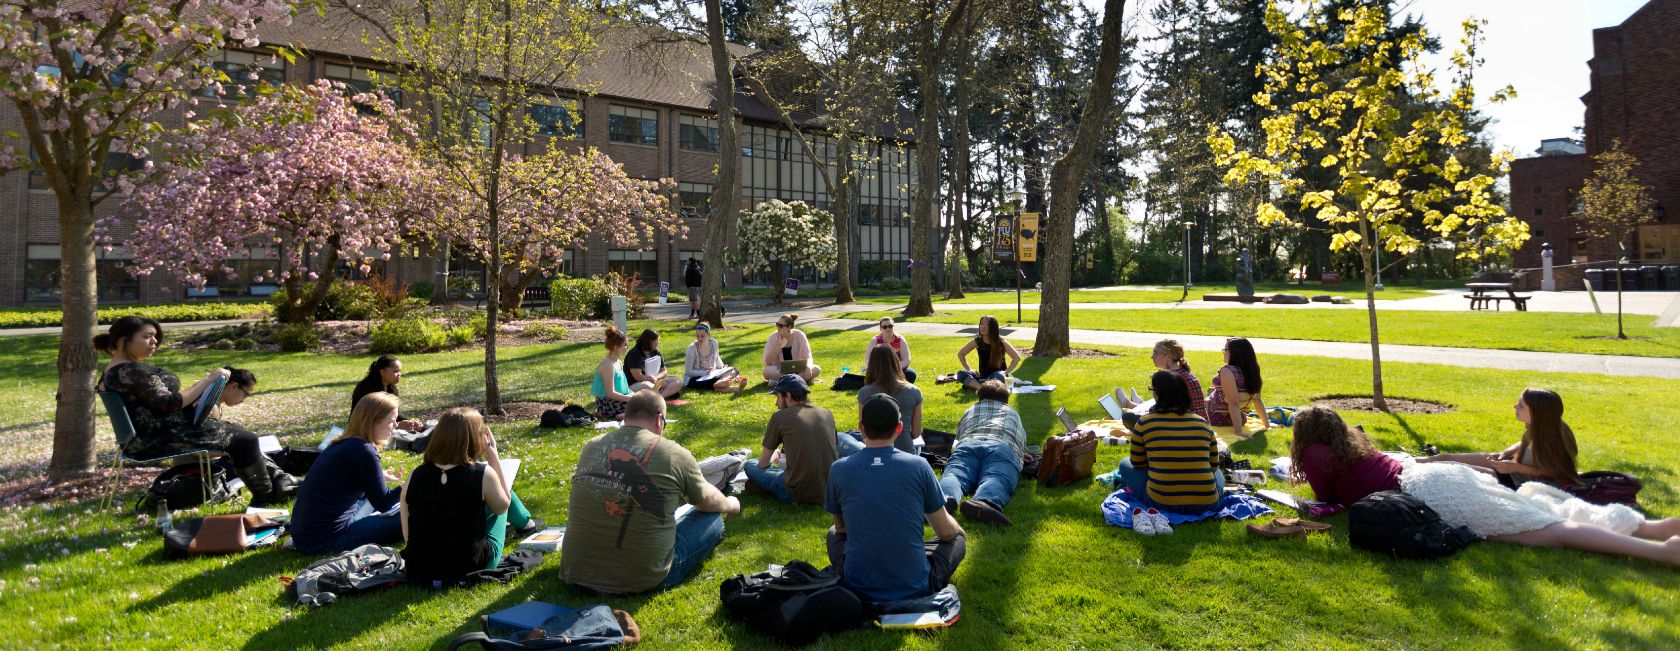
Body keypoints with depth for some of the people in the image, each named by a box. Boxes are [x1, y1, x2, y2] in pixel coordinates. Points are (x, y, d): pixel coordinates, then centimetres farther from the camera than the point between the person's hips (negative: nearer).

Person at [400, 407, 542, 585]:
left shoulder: (415, 476, -9)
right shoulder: (482, 475, -18)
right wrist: (493, 457, 1)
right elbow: (503, 505, 3)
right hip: (472, 567, -3)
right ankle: (526, 523, 46)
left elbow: (407, 535, 1)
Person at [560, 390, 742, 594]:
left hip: (577, 573, 5)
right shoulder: (675, 454, -10)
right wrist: (731, 505, 33)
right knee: (712, 519, 15)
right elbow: (708, 501, 9)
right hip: (643, 580, -5)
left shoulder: (590, 447, 2)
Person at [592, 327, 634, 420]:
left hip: (617, 399, 10)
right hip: (607, 403, -10)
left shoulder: (619, 363, 11)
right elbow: (610, 393, -22)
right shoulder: (608, 365, -18)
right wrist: (630, 398, -20)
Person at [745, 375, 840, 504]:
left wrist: (774, 457, 30)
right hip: (830, 492, 5)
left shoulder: (779, 417, -3)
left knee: (750, 466, 15)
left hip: (798, 494, -5)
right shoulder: (827, 413, 8)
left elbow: (763, 464, 6)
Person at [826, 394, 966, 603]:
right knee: (957, 539, 23)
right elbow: (946, 532, 2)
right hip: (914, 589, -1)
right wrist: (958, 529, 26)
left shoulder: (839, 469, -6)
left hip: (858, 588, 2)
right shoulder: (919, 466, -9)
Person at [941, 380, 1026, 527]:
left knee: (954, 475, -24)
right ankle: (982, 503, -66)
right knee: (996, 480, -29)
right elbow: (1023, 444, 55)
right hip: (1004, 447, -1)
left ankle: (942, 500, -62)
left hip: (968, 444, 1)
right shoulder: (1013, 414, 43)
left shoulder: (969, 411, 42)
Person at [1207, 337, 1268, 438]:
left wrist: (1238, 431, -29)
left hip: (1216, 420, -8)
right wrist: (1266, 424, 14)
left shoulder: (1227, 371, -22)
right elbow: (1257, 400, 5)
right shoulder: (1252, 370, 1)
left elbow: (1234, 403, -27)